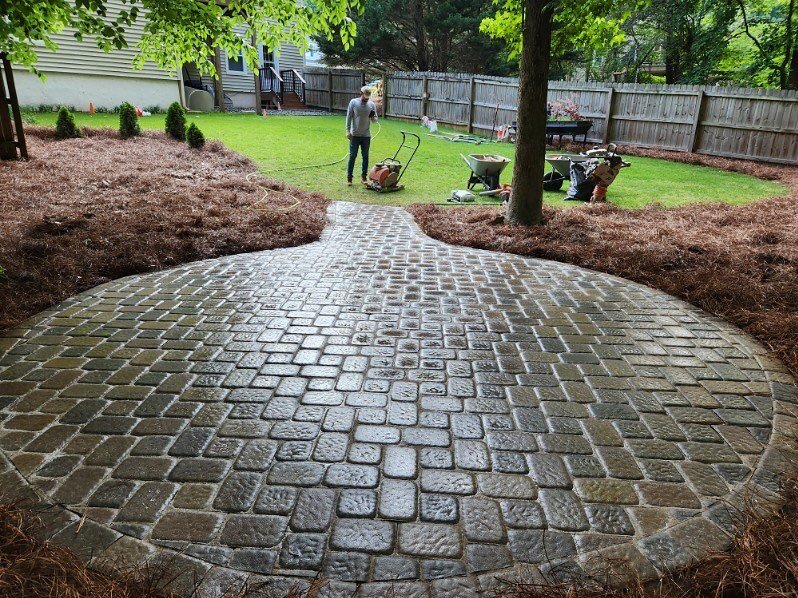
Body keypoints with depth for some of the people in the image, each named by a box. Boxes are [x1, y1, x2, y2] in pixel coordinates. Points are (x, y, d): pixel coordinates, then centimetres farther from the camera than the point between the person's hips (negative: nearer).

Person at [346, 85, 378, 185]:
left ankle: (364, 176, 17)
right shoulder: (353, 102, -3)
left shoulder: (372, 104, 4)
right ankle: (349, 177, 6)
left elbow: (375, 120, 8)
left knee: (365, 156, 7)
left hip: (366, 135, 3)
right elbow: (349, 117, -3)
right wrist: (348, 131, -9)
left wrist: (373, 118, -16)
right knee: (352, 156, 0)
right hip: (355, 135, -2)